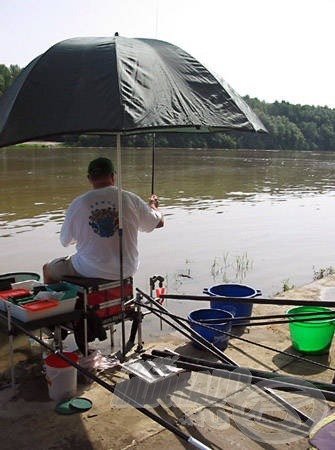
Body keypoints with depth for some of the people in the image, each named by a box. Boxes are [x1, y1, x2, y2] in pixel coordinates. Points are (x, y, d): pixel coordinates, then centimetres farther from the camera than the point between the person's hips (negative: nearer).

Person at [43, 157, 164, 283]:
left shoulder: (78, 203, -11)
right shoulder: (131, 199, -10)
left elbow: (65, 242, 1)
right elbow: (159, 222, 5)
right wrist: (153, 205, 26)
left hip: (89, 271, -3)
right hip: (126, 270, 3)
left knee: (48, 269, 23)